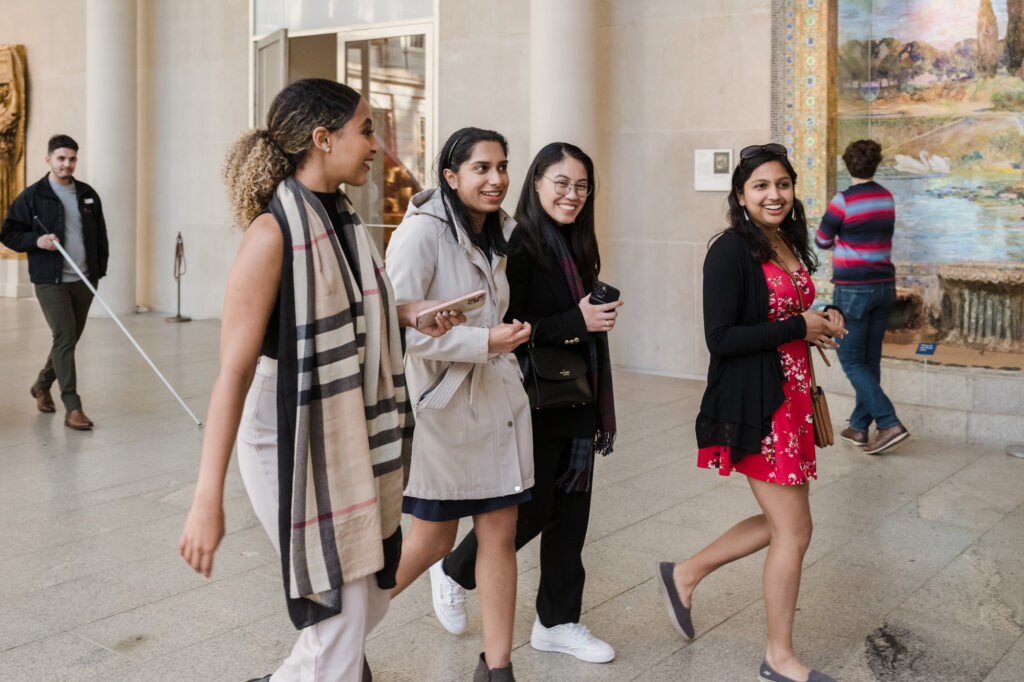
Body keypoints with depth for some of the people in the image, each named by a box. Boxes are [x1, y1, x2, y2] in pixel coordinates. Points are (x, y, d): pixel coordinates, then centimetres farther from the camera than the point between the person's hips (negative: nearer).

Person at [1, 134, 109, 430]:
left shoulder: (88, 194, 11)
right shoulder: (32, 197, -3)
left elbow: (100, 235, 17)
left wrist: (100, 269, 9)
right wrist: (36, 241, -17)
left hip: (84, 281, 5)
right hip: (50, 282, -5)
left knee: (70, 339, 14)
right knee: (65, 338, -13)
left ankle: (42, 385, 39)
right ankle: (72, 408, -11)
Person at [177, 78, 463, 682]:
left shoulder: (342, 218, 6)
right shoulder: (274, 232, -20)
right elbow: (234, 369, -24)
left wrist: (408, 313, 3)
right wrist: (208, 500, -27)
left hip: (354, 435, 8)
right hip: (295, 438, -8)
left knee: (375, 591, 20)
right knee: (340, 619, -1)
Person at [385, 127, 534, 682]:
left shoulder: (498, 233, 9)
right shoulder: (422, 232, -15)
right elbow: (397, 324, -24)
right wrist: (484, 341, -23)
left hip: (498, 398, 7)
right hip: (440, 402, -6)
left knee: (500, 533, 7)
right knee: (433, 539, 6)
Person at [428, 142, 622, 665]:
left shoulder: (575, 249, 10)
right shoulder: (517, 248, -15)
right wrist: (576, 321, -24)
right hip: (532, 406, -7)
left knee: (570, 514, 10)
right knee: (531, 511, 3)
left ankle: (558, 622, 24)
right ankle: (453, 572, 29)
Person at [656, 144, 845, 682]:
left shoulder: (791, 245, 11)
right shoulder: (732, 251, -15)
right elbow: (720, 338, -20)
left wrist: (826, 319, 3)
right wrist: (799, 327, -17)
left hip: (792, 395, 9)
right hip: (754, 402, -9)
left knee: (781, 522, 15)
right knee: (794, 529, -1)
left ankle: (684, 575, 32)